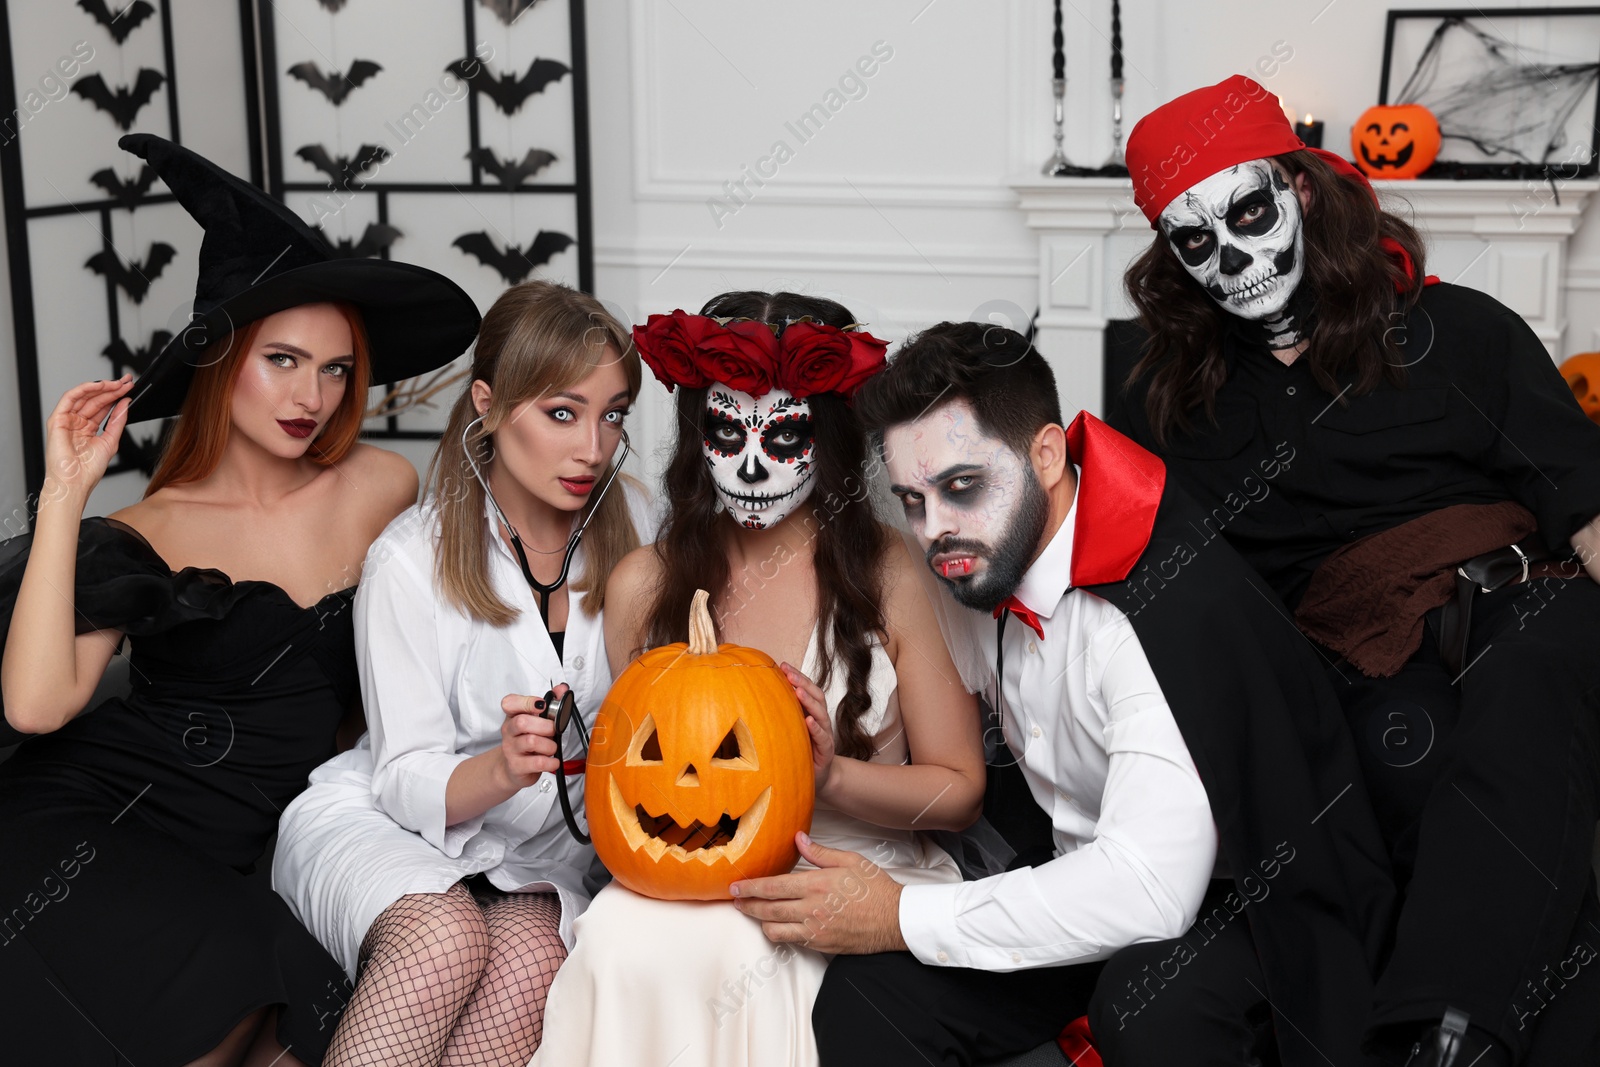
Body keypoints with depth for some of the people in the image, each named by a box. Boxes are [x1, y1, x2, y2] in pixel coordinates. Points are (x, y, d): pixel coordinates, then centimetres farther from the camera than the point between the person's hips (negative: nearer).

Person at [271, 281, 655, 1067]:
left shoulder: (630, 527, -3)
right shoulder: (412, 561, -14)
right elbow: (407, 783, -14)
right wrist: (503, 768, -35)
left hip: (541, 848, 3)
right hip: (376, 822, -3)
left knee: (531, 958, -32)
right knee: (448, 936, -36)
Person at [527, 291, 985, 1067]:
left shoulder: (892, 575, -4)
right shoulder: (642, 587, 6)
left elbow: (959, 790, 0)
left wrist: (830, 775, -16)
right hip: (690, 874, 3)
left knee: (714, 952, -35)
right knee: (619, 941, -32)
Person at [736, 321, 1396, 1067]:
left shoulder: (1171, 604, -30)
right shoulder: (980, 568, -4)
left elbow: (1152, 887, -36)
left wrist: (902, 918, -28)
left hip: (1243, 898, -6)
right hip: (1081, 880, 6)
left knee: (1150, 1002, -38)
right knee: (860, 1002, -16)